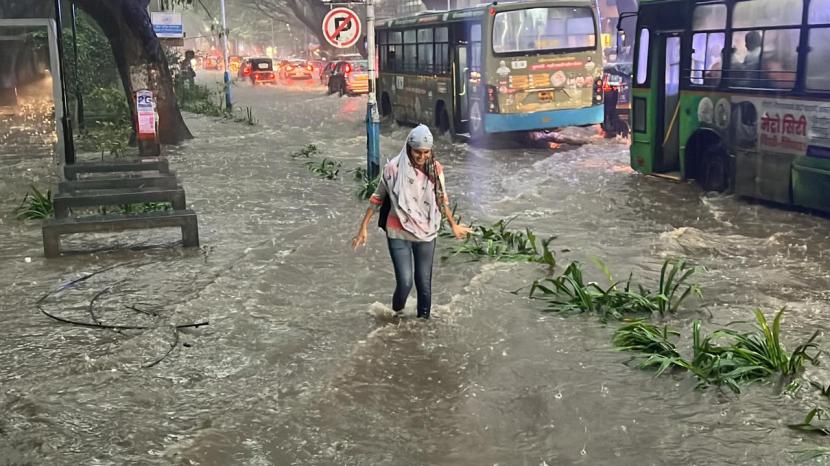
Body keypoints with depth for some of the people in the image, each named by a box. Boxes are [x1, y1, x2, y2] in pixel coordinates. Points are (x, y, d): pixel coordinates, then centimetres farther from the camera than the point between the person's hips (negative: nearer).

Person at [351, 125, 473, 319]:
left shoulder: (435, 169, -4)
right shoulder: (394, 168, -13)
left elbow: (442, 199, 12)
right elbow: (377, 198, -2)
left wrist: (453, 224, 22)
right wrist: (364, 227, 0)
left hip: (426, 234, 3)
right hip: (399, 234, -3)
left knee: (424, 282, 10)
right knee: (405, 282, -10)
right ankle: (396, 316, 19)